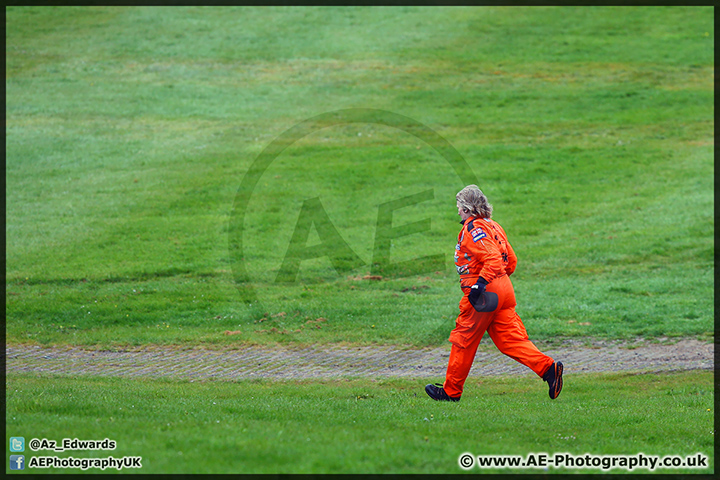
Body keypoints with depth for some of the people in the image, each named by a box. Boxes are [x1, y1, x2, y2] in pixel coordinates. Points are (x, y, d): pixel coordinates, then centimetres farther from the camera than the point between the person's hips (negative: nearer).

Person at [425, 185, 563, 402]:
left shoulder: (473, 229, -12)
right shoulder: (493, 226, 17)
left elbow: (493, 258, -24)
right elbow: (511, 261, 20)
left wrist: (479, 284, -30)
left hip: (485, 293, -9)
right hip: (504, 290, 9)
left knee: (463, 339, 3)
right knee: (510, 339, 5)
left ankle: (451, 391, 13)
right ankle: (548, 367, -11)